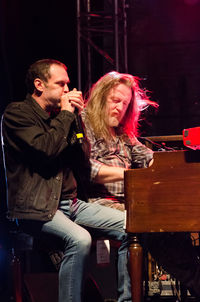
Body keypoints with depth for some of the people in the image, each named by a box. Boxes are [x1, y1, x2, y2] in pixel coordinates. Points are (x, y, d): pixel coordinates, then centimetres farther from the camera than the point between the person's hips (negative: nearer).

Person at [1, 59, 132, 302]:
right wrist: (66, 115, -7)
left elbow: (80, 162, 15)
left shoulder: (59, 116, 17)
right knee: (79, 239, -35)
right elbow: (46, 148, -20)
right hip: (35, 207, -8)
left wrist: (76, 119, 5)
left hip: (68, 202, 8)